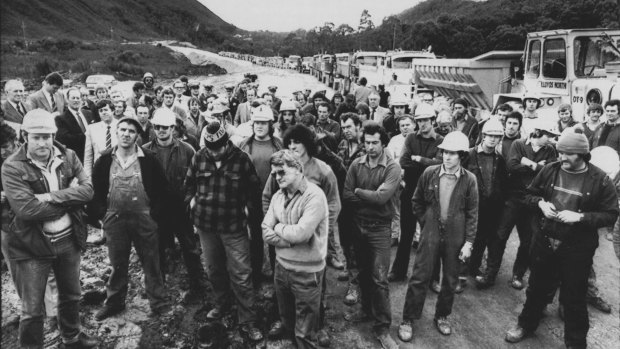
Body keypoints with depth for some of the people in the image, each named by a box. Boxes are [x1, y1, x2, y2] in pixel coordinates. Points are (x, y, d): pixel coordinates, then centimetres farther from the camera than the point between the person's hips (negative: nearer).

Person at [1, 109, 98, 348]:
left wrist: (51, 197, -23)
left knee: (71, 295, 24)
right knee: (32, 311, 8)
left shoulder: (68, 156, -3)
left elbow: (88, 189, -12)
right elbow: (26, 210, -25)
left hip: (68, 238, 5)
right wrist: (69, 200, -17)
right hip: (31, 245, -4)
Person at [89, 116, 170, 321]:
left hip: (144, 219, -2)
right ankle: (114, 302, 32)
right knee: (117, 265, 15)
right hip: (114, 219, 2)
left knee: (151, 263, 7)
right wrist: (99, 214, 0)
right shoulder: (105, 160, 0)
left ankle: (159, 304, 18)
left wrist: (155, 212, -5)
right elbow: (94, 189, 7)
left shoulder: (148, 159, -5)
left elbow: (162, 188, 0)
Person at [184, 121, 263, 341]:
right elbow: (189, 183, 14)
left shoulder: (241, 159, -10)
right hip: (206, 225, 4)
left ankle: (247, 321, 11)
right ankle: (221, 303, 44)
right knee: (213, 269, 20)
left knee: (241, 275, -1)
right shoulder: (199, 158, -1)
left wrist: (249, 211, -2)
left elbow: (254, 188, 0)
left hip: (234, 226, -3)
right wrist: (191, 200, 4)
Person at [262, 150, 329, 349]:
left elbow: (301, 233, -28)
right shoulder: (278, 196, 3)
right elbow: (266, 233, -2)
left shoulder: (314, 196, -20)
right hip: (281, 266, 6)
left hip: (307, 272, -6)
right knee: (286, 323, 25)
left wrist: (278, 228, -9)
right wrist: (292, 239, -17)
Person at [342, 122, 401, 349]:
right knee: (363, 273, 18)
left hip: (379, 228, -4)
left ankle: (382, 327, 11)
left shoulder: (393, 168, -12)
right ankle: (367, 310, 39)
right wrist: (372, 198, -14)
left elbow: (382, 197, -24)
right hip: (358, 225, 4)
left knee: (379, 278, -2)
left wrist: (359, 191, -11)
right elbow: (346, 196, -6)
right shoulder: (356, 165, -1)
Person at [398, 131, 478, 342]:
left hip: (455, 237, 1)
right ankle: (408, 320, 15)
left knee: (451, 280, 13)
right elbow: (417, 201, 8)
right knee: (420, 277, 3)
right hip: (431, 233, 0)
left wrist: (468, 242, -5)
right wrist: (425, 221, 5)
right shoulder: (429, 173, -7)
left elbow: (472, 213, -3)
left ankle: (442, 316, 34)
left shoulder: (469, 179, -8)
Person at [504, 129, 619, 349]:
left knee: (573, 297, 11)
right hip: (544, 241, 3)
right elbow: (529, 194, 8)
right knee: (537, 287, 20)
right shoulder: (549, 170, -4)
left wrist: (580, 217, -22)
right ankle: (526, 324, 41)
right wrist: (541, 203, -14)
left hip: (577, 248, -3)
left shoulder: (600, 180, -12)